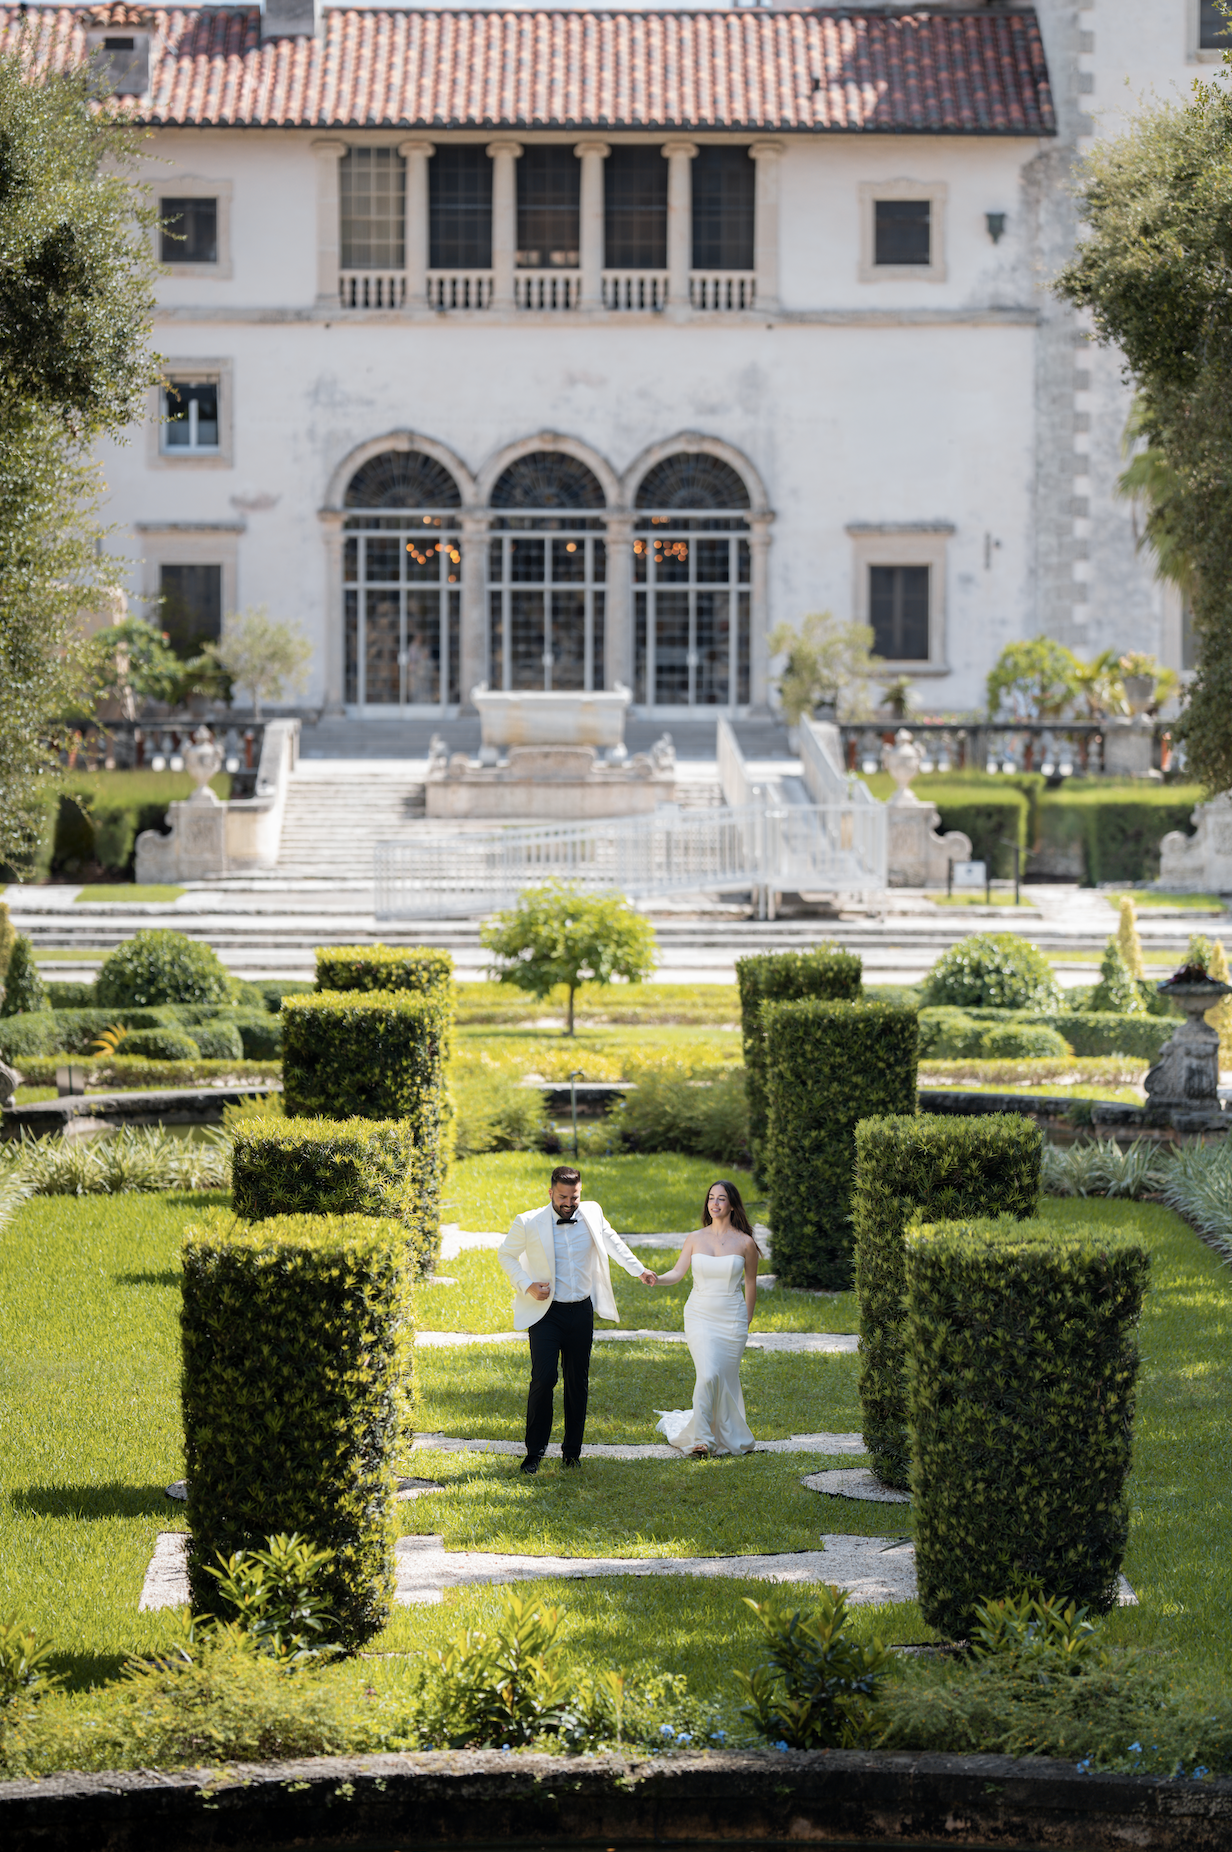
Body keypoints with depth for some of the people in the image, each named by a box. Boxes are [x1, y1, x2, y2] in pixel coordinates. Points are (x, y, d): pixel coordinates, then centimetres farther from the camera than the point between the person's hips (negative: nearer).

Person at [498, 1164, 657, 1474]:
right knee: (543, 1379, -13)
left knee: (578, 1383, 7)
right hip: (545, 1312, -3)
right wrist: (527, 1285, -7)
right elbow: (506, 1254, 6)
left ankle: (572, 1450, 18)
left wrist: (638, 1270, 19)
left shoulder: (592, 1214, 1)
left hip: (581, 1312, 3)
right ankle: (534, 1453, -4)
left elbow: (611, 1241, 19)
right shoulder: (529, 1223, -8)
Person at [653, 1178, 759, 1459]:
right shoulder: (696, 1238, 4)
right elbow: (677, 1273, -2)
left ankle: (729, 1438, 24)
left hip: (731, 1320, 0)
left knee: (727, 1380, 4)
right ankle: (700, 1439, -10)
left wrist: (745, 1325, 12)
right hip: (700, 1317, 0)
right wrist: (656, 1279, -24)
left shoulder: (745, 1243, -1)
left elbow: (751, 1286, 8)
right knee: (708, 1375, -17)